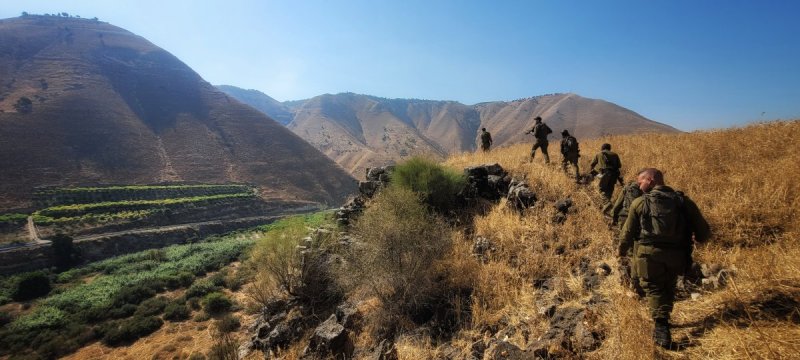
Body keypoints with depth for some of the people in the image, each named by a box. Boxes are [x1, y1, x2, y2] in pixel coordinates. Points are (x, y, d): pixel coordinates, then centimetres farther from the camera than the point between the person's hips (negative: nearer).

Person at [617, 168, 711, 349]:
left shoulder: (639, 202, -3)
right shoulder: (683, 201, 4)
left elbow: (628, 232, 3)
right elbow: (704, 232, 5)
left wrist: (621, 250, 20)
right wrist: (695, 238, 29)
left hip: (650, 252, -3)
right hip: (676, 254, 3)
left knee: (653, 287, 11)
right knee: (668, 286, 23)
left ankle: (661, 324, -2)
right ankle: (664, 318, 31)